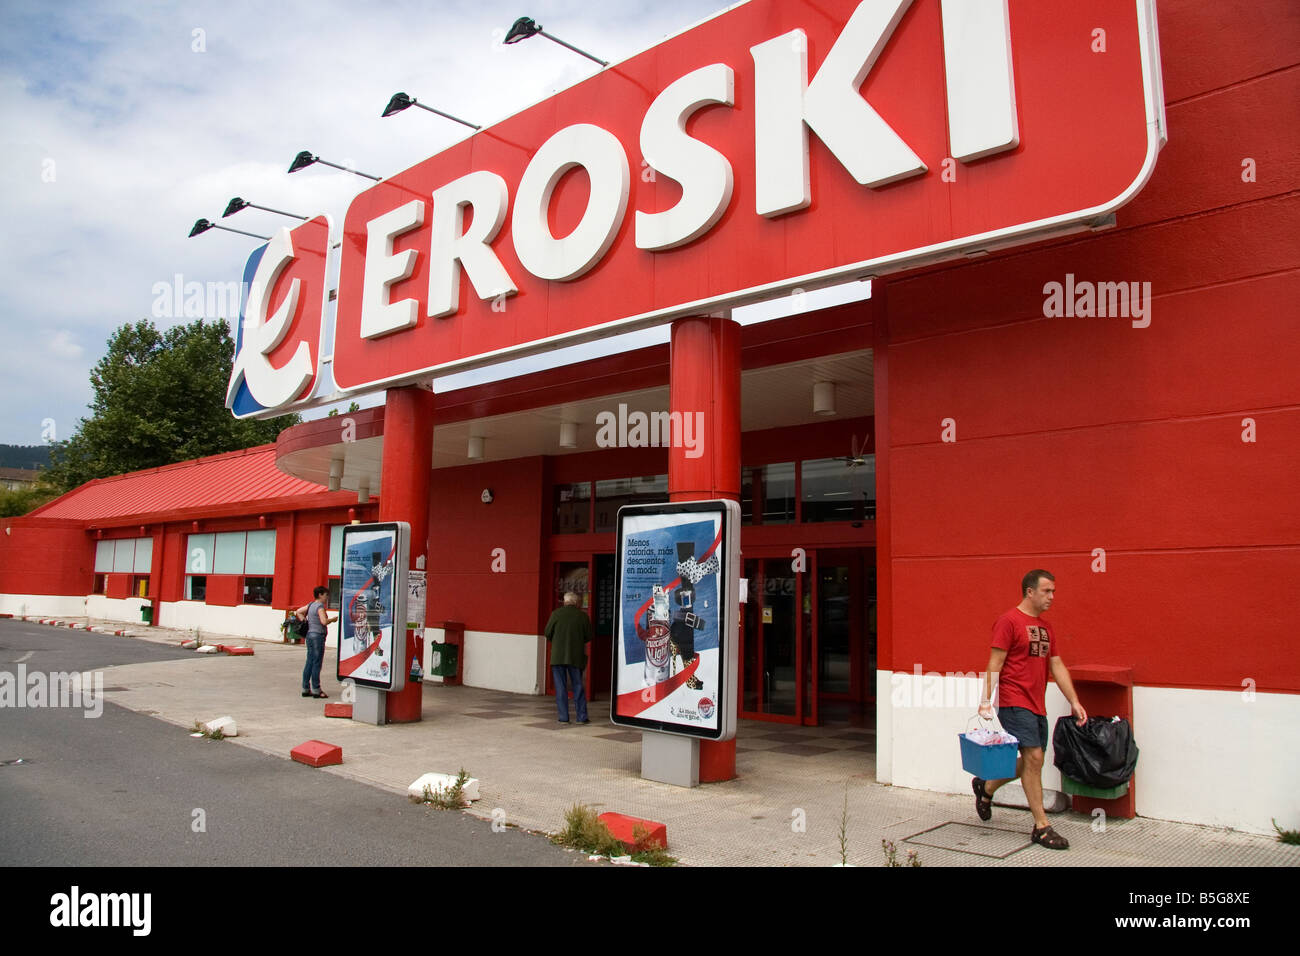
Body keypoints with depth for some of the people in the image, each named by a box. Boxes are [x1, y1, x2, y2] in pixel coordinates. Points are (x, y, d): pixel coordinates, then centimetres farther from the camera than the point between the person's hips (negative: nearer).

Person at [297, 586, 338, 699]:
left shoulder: (311, 605, 13)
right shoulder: (320, 606, -13)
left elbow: (298, 612, 24)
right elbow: (324, 621, -24)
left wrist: (305, 622, 17)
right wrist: (334, 618, -7)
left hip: (310, 635, 9)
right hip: (317, 636, -9)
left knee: (309, 663, 12)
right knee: (317, 663, -4)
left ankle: (305, 689, 16)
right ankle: (316, 690, 0)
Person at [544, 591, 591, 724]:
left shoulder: (557, 613, -5)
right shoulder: (583, 616, -1)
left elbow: (548, 633, -3)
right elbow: (589, 636, 2)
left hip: (558, 655, -1)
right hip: (576, 656, 1)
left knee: (561, 687, 4)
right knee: (578, 686, 10)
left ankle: (563, 717, 4)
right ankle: (582, 717, 9)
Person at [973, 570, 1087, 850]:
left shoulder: (1045, 627, 15)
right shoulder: (1009, 621, -10)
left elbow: (1057, 666, 16)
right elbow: (995, 663, -12)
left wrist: (1074, 701, 10)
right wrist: (986, 700, -17)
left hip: (1036, 706, 9)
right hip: (1014, 703, -8)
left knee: (1031, 762, 11)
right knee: (1033, 758, -10)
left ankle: (986, 787, 33)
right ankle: (1041, 827, -2)